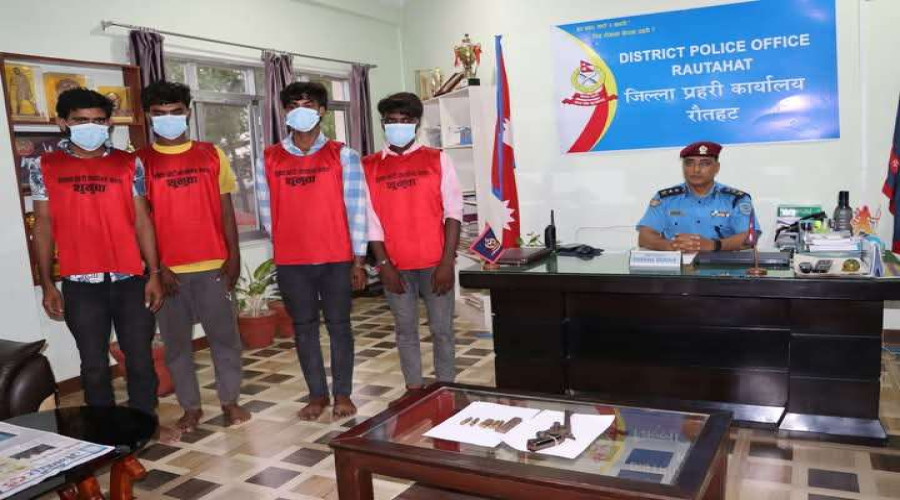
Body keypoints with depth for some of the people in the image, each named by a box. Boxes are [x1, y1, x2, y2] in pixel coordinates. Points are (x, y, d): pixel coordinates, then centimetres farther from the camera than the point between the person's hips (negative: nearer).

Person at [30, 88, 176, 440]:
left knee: (140, 358, 7)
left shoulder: (128, 164, 4)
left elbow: (142, 220, 4)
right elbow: (43, 225, 5)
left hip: (130, 280, 1)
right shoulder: (45, 167, 4)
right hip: (80, 284, 0)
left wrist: (153, 274, -1)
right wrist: (47, 284, 1)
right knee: (94, 364, 9)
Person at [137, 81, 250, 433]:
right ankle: (190, 407, 22)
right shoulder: (140, 161, 2)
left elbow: (226, 210, 6)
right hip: (167, 269, 0)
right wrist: (156, 267, -6)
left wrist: (233, 255, -1)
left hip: (213, 265, 0)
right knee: (176, 341, 8)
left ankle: (230, 400, 20)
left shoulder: (211, 155, 5)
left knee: (224, 335, 5)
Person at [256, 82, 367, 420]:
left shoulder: (342, 155, 0)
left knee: (338, 325, 6)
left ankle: (342, 393, 18)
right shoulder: (270, 159, 5)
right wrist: (285, 244, 9)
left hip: (337, 259, -2)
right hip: (290, 262, 2)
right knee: (304, 327, 9)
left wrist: (358, 258, -5)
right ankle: (317, 394, 21)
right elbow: (267, 210, 9)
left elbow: (356, 207, -3)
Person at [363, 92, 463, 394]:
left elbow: (453, 211, -3)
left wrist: (447, 261, -10)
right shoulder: (369, 166, 4)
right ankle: (414, 391, 22)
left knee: (442, 330, 5)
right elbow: (371, 219, 2)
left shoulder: (437, 159, 2)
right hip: (395, 265, 1)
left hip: (435, 263, -1)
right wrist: (383, 264, -5)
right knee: (406, 331, 10)